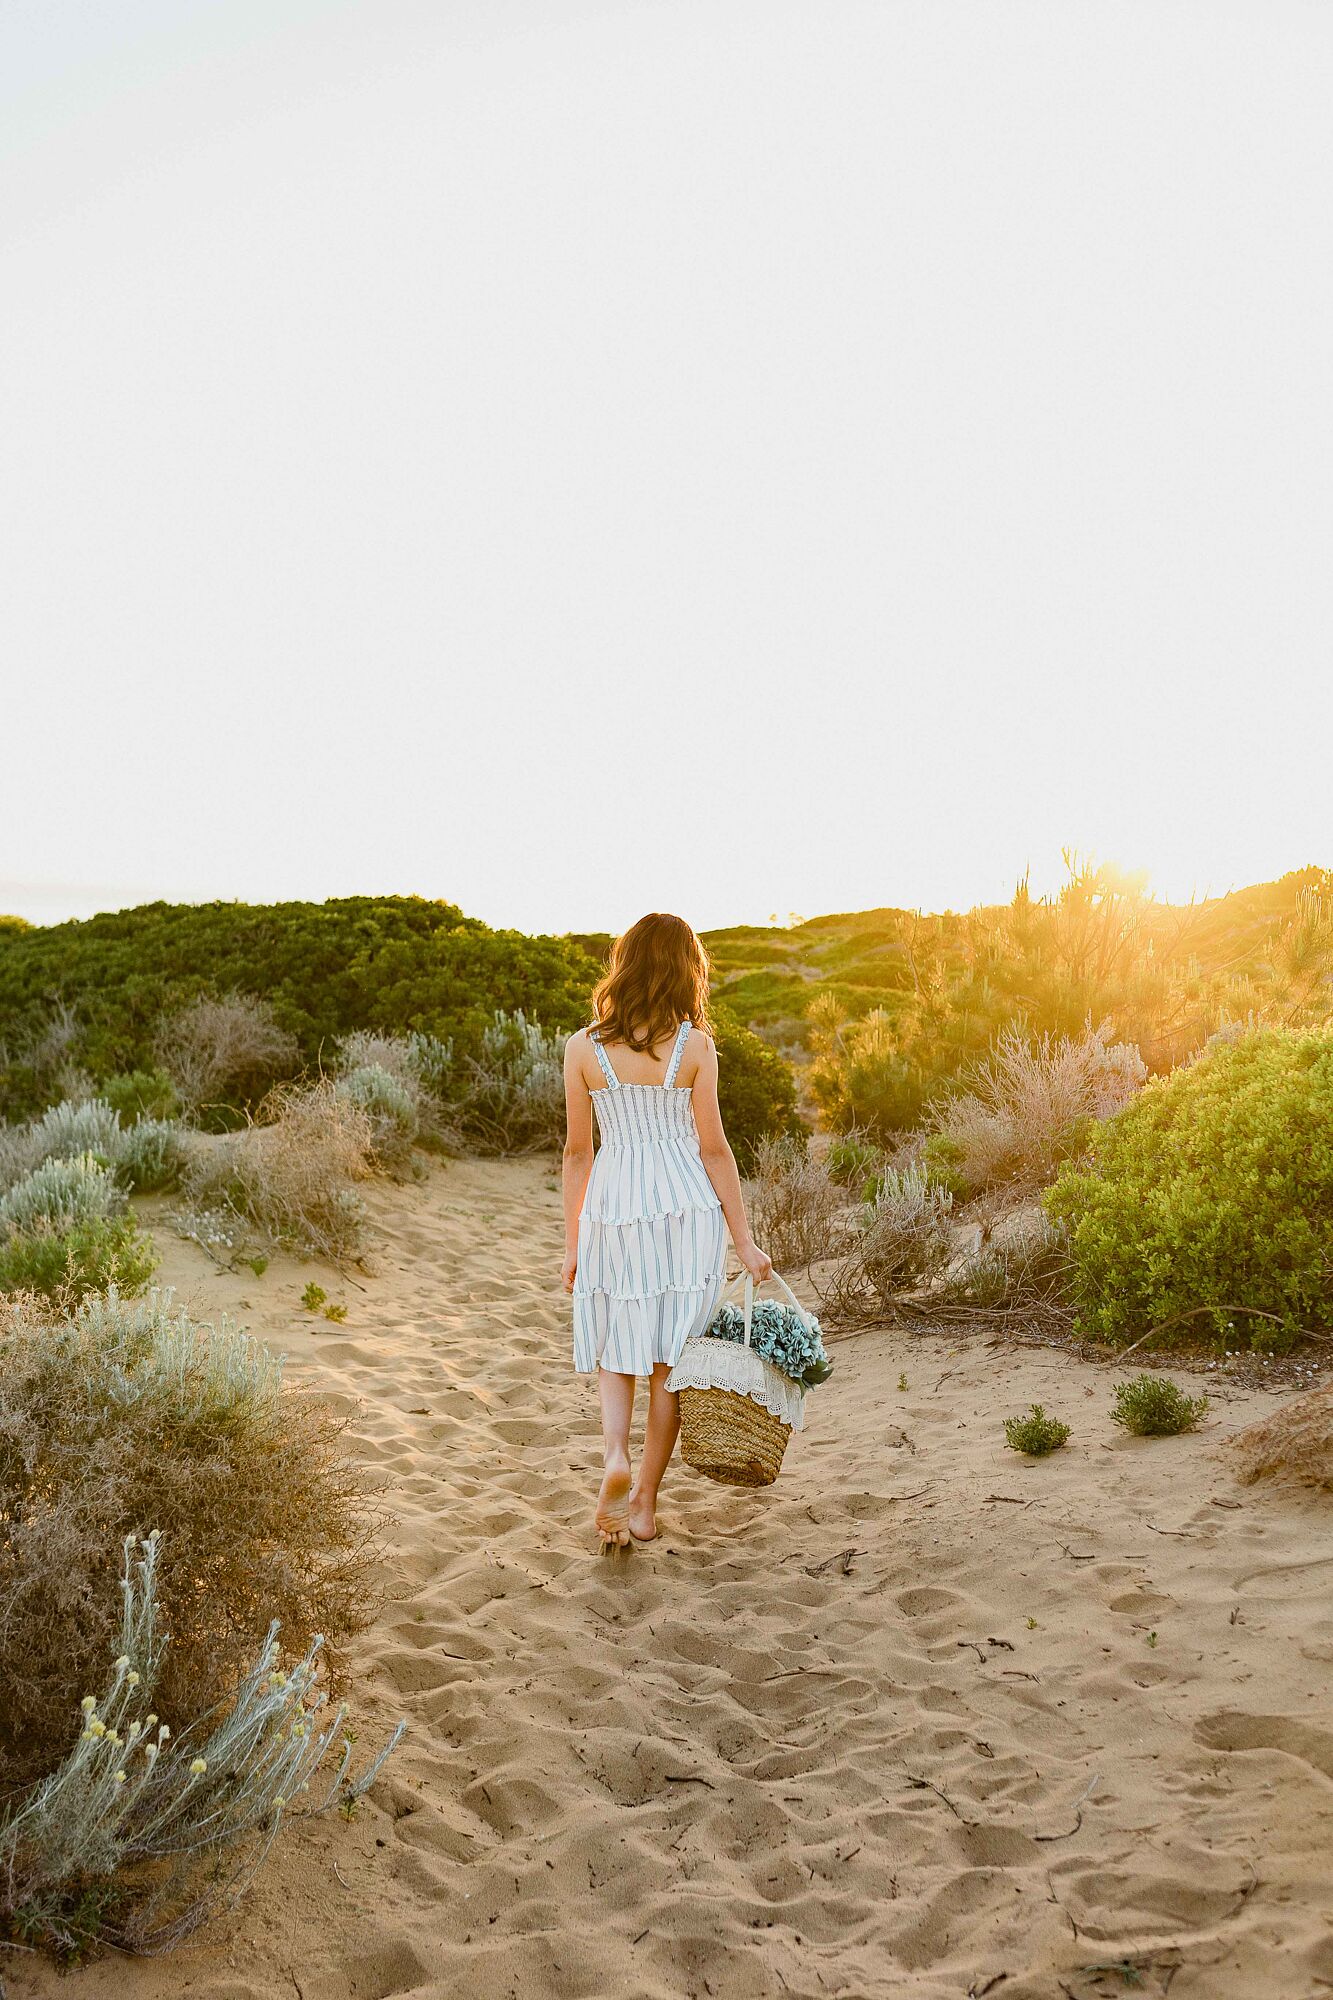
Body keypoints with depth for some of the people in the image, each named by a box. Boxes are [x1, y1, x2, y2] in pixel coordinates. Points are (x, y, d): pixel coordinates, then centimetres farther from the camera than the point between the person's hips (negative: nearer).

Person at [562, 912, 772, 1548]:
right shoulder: (694, 1045, -7)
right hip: (687, 1210, 0)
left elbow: (577, 1152, 0)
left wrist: (572, 1243, 10)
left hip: (612, 1210, 0)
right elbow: (713, 1149, -5)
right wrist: (743, 1238, 3)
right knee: (669, 1357, 12)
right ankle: (644, 1504, 18)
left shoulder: (583, 1047, -4)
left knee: (616, 1351, 17)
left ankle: (615, 1456, -8)